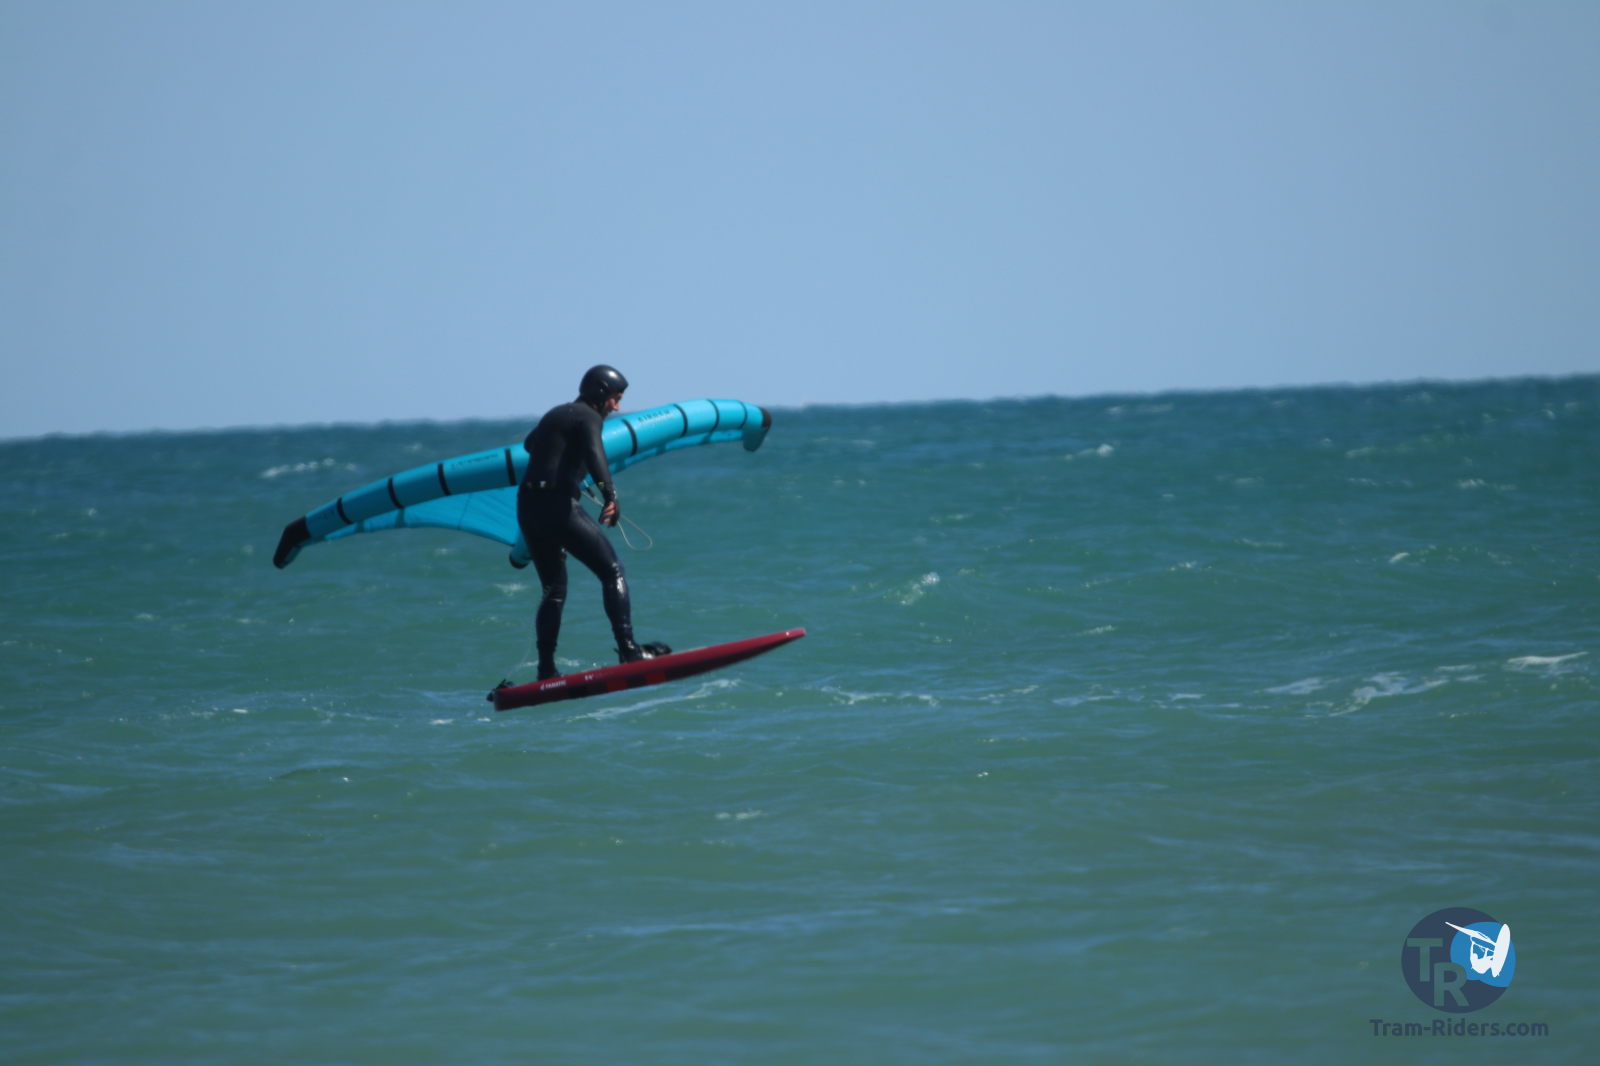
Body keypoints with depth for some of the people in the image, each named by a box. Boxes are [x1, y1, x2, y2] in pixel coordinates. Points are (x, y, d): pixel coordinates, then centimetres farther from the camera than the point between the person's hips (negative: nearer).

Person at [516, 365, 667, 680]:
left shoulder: (555, 414, 24)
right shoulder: (588, 417, -2)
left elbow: (529, 444, 46)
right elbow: (594, 454, -24)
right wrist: (610, 494, -38)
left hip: (527, 508, 9)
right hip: (558, 506, -9)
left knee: (554, 589, 15)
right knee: (612, 571, -4)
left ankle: (546, 670, 10)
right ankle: (628, 650, -14)